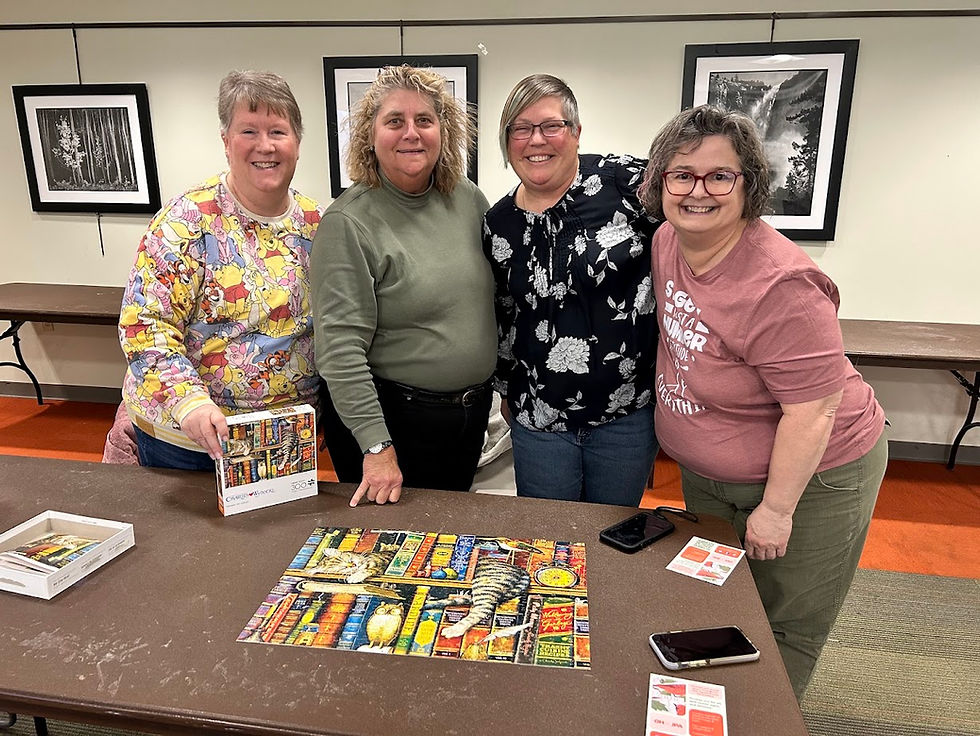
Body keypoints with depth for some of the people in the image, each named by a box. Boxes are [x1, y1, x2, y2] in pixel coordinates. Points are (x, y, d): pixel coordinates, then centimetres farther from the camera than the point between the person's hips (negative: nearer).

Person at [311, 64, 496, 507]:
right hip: (391, 418, -5)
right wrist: (376, 446, -22)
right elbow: (340, 348, -21)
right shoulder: (349, 222, -17)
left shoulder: (470, 199, 1)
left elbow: (499, 299, 13)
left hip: (473, 413, 6)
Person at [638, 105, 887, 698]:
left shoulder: (780, 286, -33)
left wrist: (776, 509, -20)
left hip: (809, 473, -8)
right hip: (706, 472, 8)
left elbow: (811, 412, -29)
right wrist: (667, 417, 16)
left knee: (786, 630, 14)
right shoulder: (668, 242, -7)